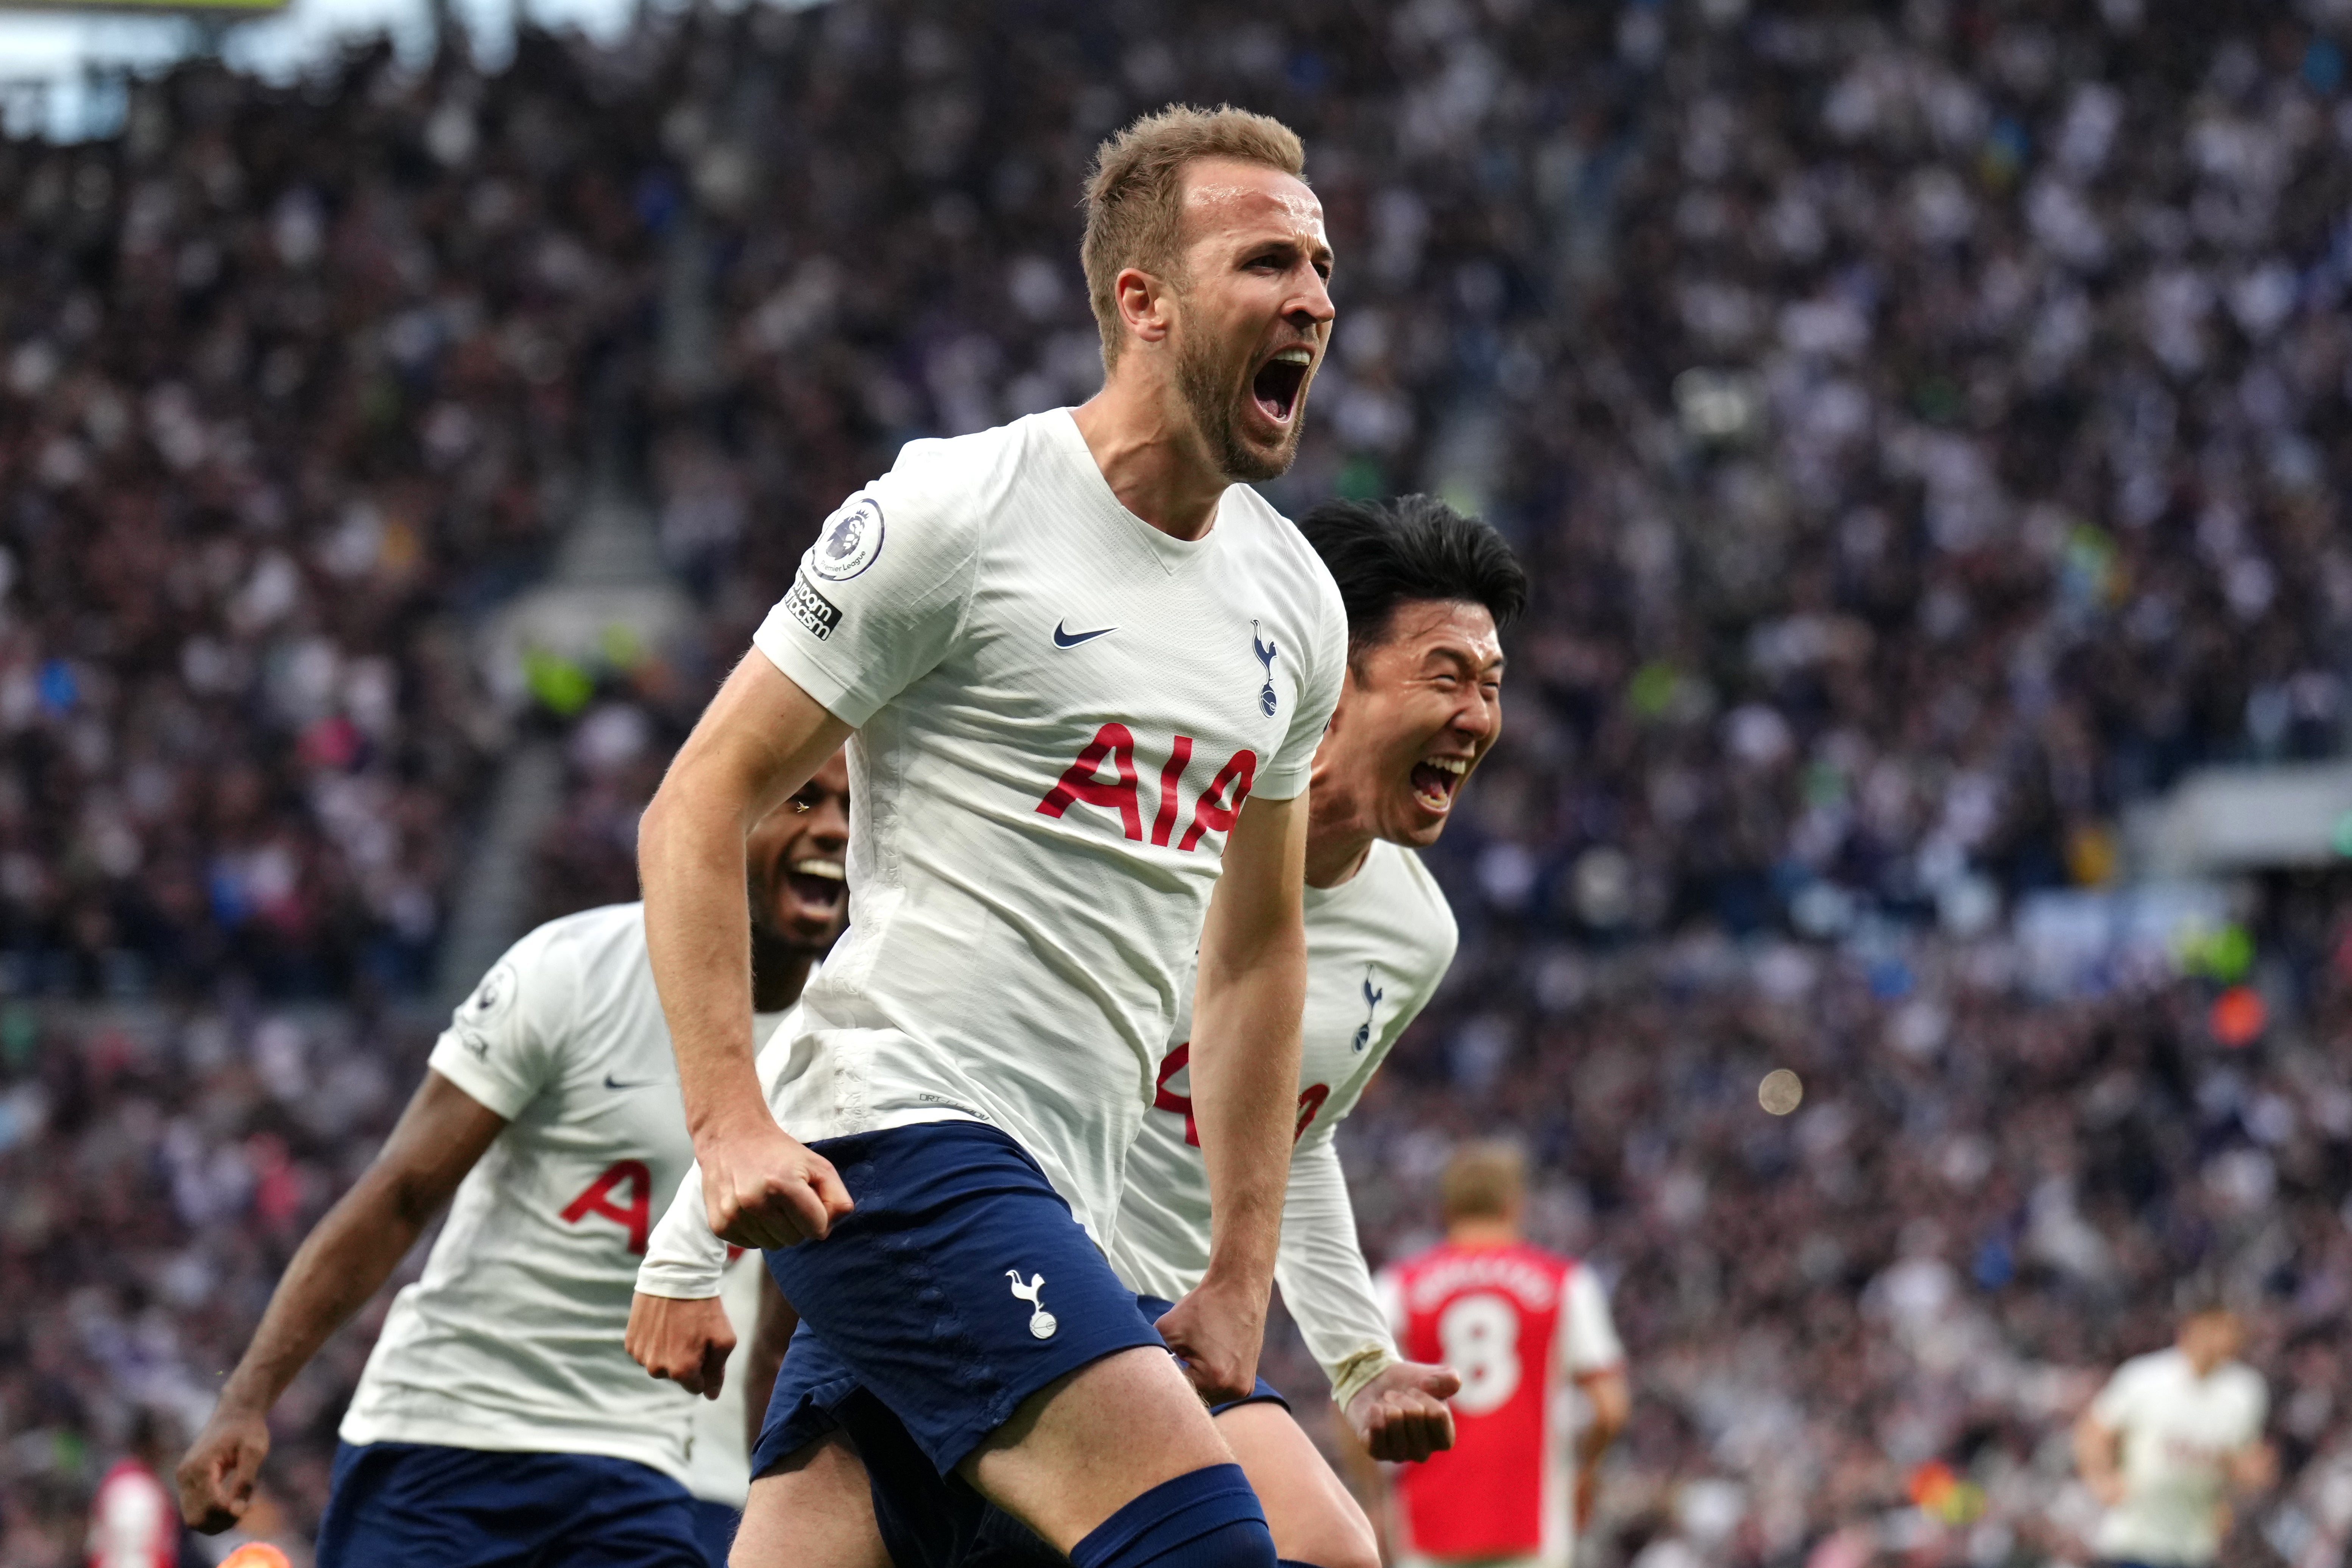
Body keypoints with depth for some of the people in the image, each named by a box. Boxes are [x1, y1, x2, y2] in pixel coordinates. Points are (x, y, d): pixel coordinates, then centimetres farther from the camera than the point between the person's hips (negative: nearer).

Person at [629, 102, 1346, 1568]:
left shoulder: (1294, 602, 15)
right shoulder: (953, 515, -7)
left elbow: (1256, 949, 24)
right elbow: (697, 811, -6)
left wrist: (1241, 1281, 18)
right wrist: (732, 1122, -17)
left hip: (1058, 1216, 8)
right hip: (906, 1132, -8)